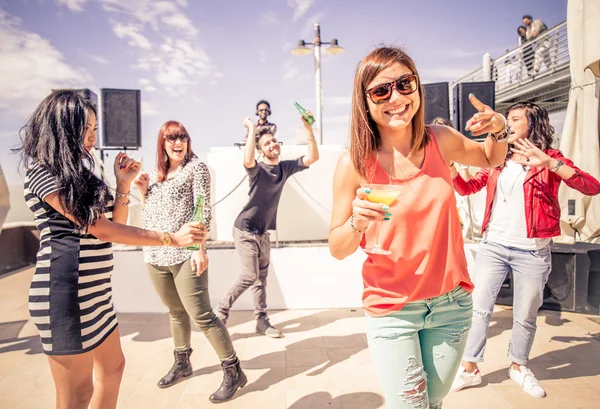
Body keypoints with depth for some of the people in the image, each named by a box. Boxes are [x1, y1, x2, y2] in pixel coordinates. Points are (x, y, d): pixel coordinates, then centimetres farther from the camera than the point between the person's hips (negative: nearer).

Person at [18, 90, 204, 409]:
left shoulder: (77, 172, 14)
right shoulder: (42, 173, -13)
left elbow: (115, 223, 13)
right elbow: (102, 230, -19)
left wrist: (123, 184, -1)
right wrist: (172, 238, -20)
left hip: (94, 291, 10)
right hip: (65, 295, -9)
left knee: (112, 366, 22)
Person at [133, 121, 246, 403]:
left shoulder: (196, 167, -2)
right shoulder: (156, 175, 16)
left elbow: (203, 211, -10)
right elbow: (148, 215, 20)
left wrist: (199, 247, -17)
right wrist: (143, 191, 5)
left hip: (186, 254, -6)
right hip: (156, 255, 6)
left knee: (201, 315, -7)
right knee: (176, 312, 18)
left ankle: (233, 371, 5)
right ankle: (182, 364, 35)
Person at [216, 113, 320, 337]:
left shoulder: (286, 167, 0)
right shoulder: (258, 170, -17)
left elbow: (313, 157, -8)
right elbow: (247, 161, -42)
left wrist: (308, 129, -18)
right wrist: (252, 130, -33)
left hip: (263, 232, 6)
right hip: (245, 230, -6)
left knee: (261, 277, 12)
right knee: (249, 276, -8)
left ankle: (262, 320, 22)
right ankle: (221, 311, 11)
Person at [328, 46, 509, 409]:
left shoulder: (441, 141, -7)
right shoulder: (355, 164, -16)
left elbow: (490, 159, 15)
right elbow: (337, 249, -9)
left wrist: (499, 131, -6)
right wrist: (357, 223, -30)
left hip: (452, 301, 4)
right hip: (391, 310, -3)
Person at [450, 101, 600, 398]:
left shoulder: (549, 159, -1)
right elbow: (467, 187, 14)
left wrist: (549, 162, -27)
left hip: (532, 251, -2)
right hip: (493, 246, 3)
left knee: (525, 316, 11)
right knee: (479, 309, 4)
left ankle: (519, 367, 34)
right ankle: (470, 368, 17)